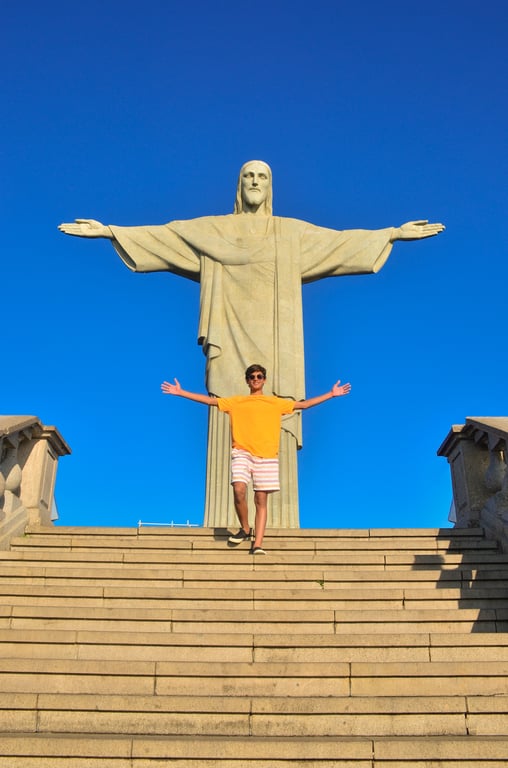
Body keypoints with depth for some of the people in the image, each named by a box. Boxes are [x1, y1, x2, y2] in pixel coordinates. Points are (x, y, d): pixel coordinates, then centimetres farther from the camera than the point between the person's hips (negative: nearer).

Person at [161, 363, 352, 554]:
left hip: (266, 455, 1)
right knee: (239, 490, -21)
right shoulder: (236, 401, 14)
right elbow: (209, 400, 11)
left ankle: (257, 544, -1)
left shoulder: (275, 402, 16)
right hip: (242, 452, -1)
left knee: (261, 500, -2)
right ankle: (245, 529, 2)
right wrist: (180, 392, 5)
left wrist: (331, 394, 13)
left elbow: (303, 404, 17)